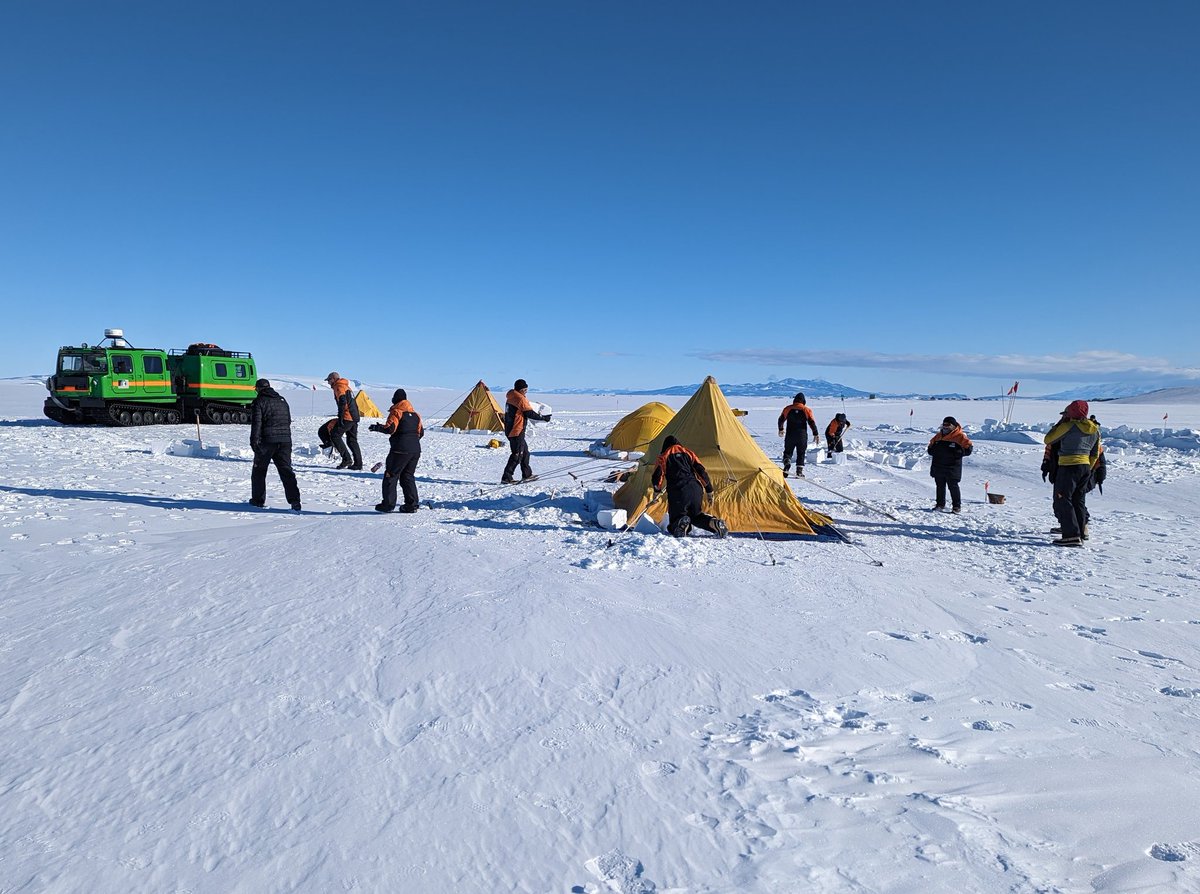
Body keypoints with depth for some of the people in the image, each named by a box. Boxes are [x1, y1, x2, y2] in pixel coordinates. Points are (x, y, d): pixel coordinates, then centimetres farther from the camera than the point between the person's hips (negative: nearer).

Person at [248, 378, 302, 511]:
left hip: (267, 440, -5)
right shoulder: (282, 400, 17)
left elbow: (256, 423, -11)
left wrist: (254, 441, -11)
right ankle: (294, 499, -12)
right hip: (285, 440, 5)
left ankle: (258, 500, 18)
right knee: (286, 470, 2)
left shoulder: (259, 401, -3)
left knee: (259, 470, 12)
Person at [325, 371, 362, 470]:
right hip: (354, 417, 9)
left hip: (347, 417, -9)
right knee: (352, 440, 11)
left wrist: (340, 417, -20)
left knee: (335, 435, -3)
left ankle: (346, 459, -8)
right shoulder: (346, 386, 23)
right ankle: (358, 464, 9)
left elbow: (343, 402, -20)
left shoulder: (339, 387, -6)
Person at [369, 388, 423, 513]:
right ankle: (411, 505, 9)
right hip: (416, 450, 6)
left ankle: (388, 504, 1)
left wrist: (378, 427, -3)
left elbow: (390, 428, -18)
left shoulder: (396, 412, -5)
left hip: (400, 450, -6)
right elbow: (421, 432, 18)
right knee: (408, 476, 14)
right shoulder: (415, 414, 15)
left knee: (391, 475, 3)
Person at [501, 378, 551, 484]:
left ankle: (527, 475, 27)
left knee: (524, 451, 19)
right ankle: (506, 478, -7)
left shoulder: (511, 398, 13)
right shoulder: (520, 399, -15)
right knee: (517, 454, -5)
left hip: (510, 430, 10)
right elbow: (530, 413, -13)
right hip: (517, 431, -10)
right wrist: (544, 418, -1)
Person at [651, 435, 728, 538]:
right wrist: (709, 491, 18)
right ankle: (713, 523, -5)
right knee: (696, 515, 26)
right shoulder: (688, 453, 22)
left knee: (676, 520, 8)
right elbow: (702, 471, 14)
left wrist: (657, 491, 19)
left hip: (677, 493, -4)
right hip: (695, 490, 4)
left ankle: (680, 524, -30)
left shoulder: (663, 457, 13)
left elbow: (657, 477, 1)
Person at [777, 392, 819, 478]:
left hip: (790, 435, 1)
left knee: (787, 452, 13)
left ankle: (787, 464, -14)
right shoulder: (806, 410, -2)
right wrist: (816, 435, 0)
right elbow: (812, 422, -6)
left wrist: (781, 430, 30)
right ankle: (799, 471, 5)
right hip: (802, 436, -1)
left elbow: (781, 420, 13)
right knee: (801, 454, 10)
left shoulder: (788, 409, 3)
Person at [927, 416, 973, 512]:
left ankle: (957, 506, 2)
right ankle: (940, 504, 26)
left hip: (952, 466, -6)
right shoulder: (939, 435, 11)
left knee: (953, 486, -6)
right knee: (940, 485, 14)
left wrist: (958, 452, -23)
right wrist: (931, 450, 2)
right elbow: (931, 445, 23)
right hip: (938, 465, 6)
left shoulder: (960, 436, -6)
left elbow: (968, 448, -8)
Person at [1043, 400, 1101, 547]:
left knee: (1062, 501, -5)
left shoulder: (1068, 426, -13)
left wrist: (1060, 422, 5)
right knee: (1079, 501, 15)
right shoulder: (1095, 430, 10)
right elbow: (1095, 454, 16)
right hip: (1085, 467, 8)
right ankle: (1081, 532, 18)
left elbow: (1048, 440, -3)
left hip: (1068, 467, -8)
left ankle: (1072, 535, -12)